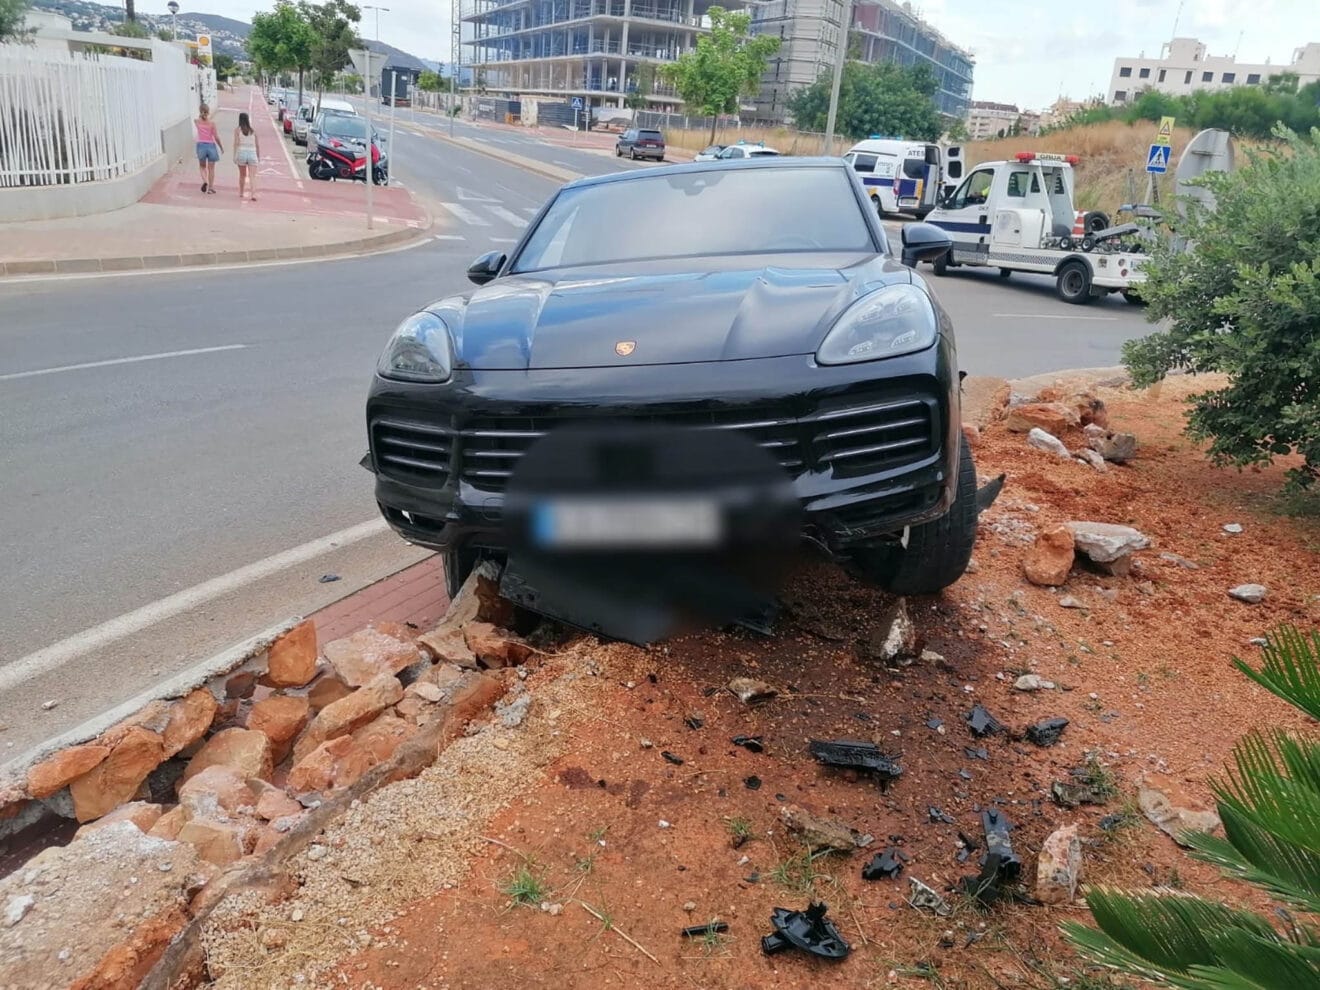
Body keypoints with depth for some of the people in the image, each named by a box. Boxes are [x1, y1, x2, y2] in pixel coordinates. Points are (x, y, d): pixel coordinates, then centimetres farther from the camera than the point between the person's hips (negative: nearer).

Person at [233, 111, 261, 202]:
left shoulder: (237, 129, 2)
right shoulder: (253, 130, 8)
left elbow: (236, 143, -5)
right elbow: (257, 144, 7)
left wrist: (234, 156, -4)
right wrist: (259, 156, 16)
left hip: (241, 153, 0)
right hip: (252, 154, 0)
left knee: (242, 175, 17)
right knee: (252, 176, -8)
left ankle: (241, 193, 30)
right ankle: (253, 194, -24)